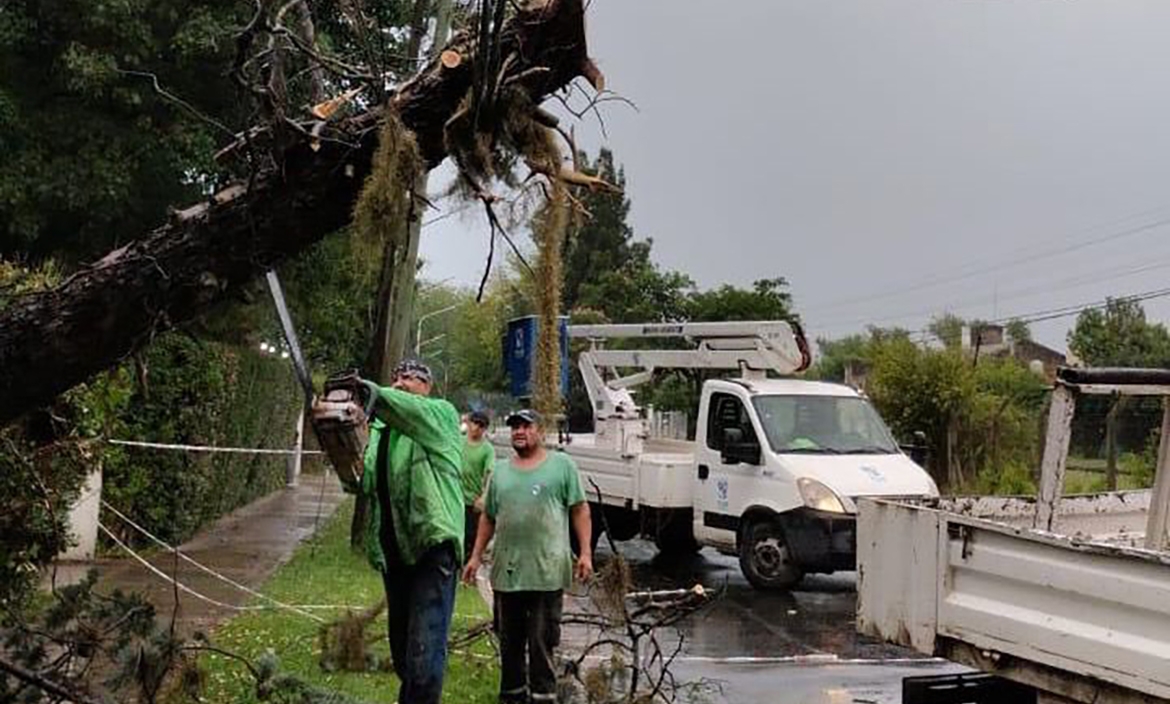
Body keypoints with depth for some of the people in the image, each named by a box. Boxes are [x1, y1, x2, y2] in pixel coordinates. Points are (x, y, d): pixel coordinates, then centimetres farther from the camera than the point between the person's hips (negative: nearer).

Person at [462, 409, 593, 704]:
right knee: (509, 640, 11)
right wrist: (476, 557, 13)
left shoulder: (562, 465, 3)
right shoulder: (500, 472, 15)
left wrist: (585, 552, -6)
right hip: (506, 571, 4)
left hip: (547, 571, -4)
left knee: (542, 640, -2)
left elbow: (579, 510, 1)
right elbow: (488, 518, 19)